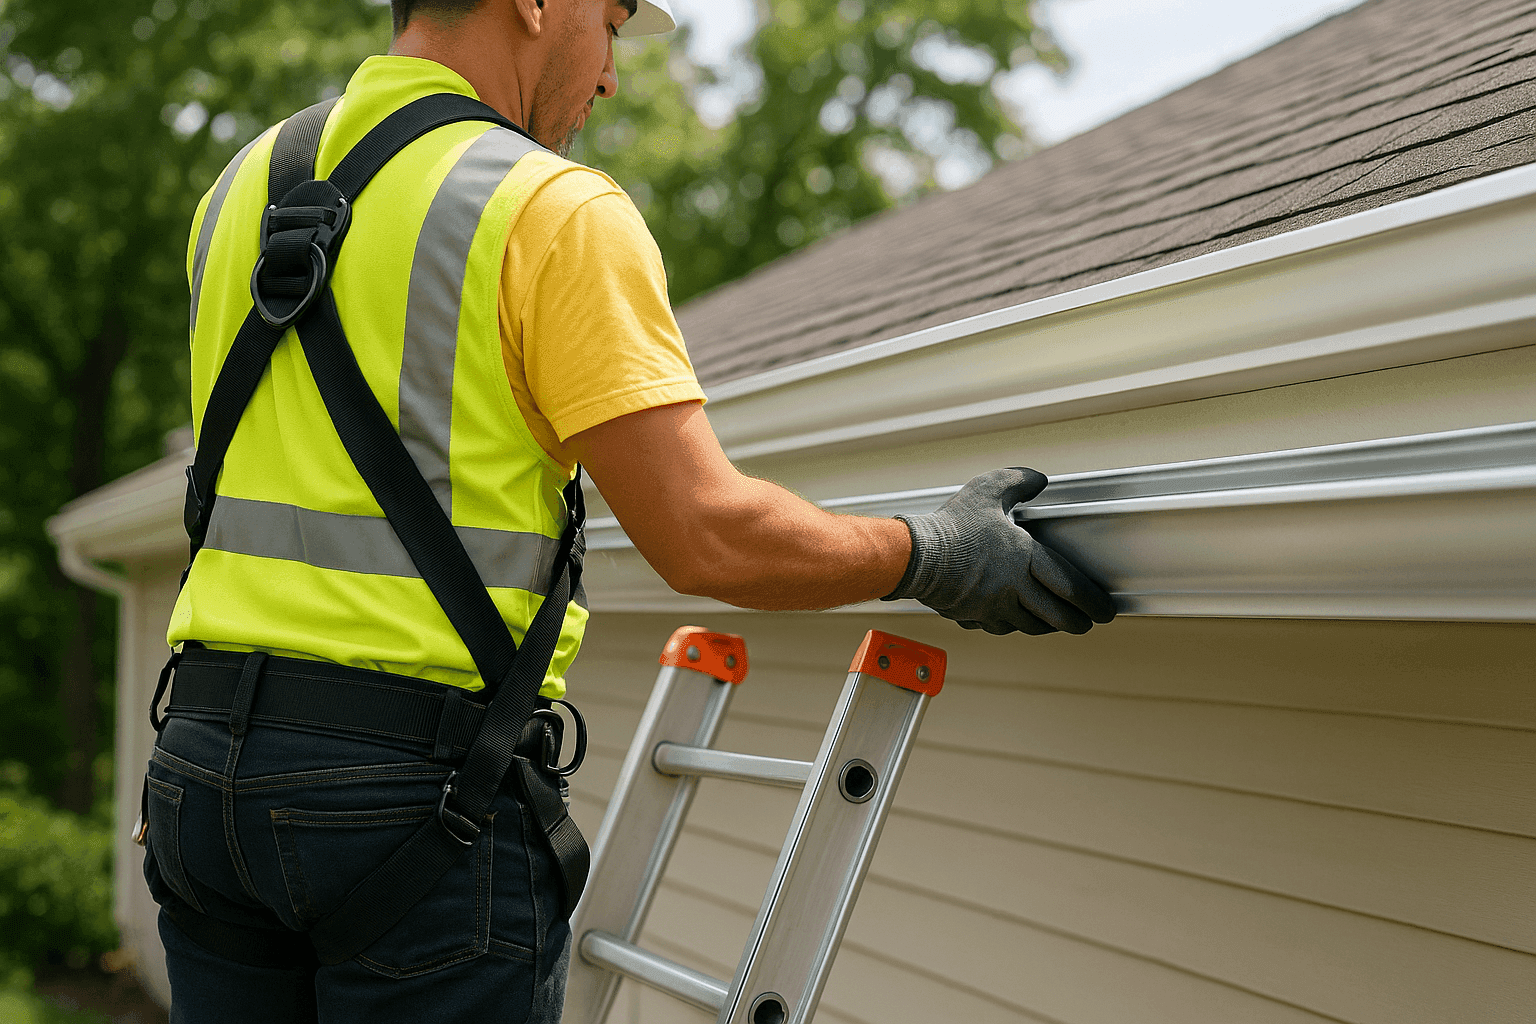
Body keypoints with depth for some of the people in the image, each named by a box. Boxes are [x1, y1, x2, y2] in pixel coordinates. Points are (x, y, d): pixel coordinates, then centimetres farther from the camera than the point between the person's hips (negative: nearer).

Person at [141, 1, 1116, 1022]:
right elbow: (706, 538, -15)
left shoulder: (240, 187, 12)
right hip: (419, 780, -6)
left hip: (204, 748, 7)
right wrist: (930, 553, 0)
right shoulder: (559, 209, -10)